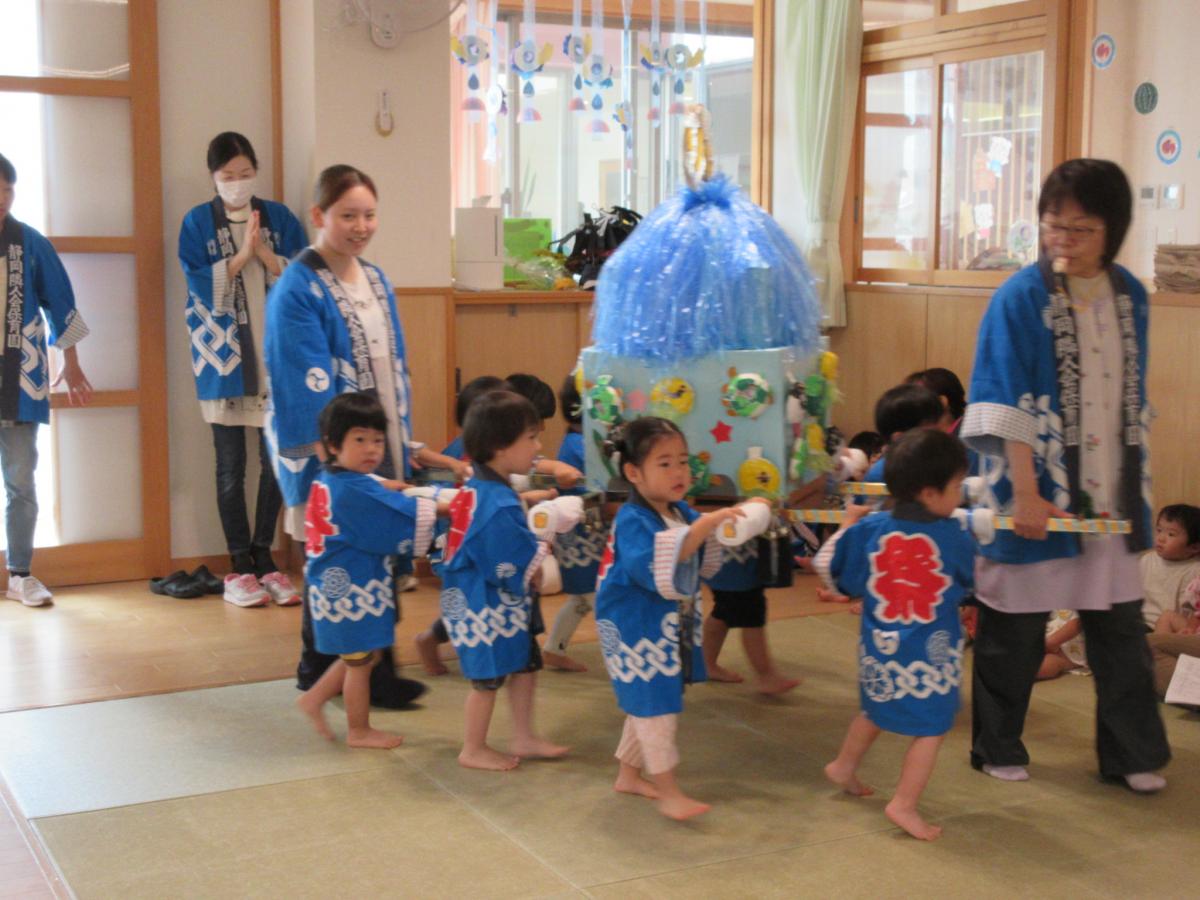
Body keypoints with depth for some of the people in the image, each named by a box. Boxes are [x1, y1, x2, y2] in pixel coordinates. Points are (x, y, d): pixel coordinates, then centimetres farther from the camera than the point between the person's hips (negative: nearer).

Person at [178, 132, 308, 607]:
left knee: (276, 461, 3)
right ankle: (239, 564, 10)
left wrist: (265, 254, -14)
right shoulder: (197, 223, 2)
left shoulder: (280, 217, 8)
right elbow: (202, 287, -8)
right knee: (231, 467, 2)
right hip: (225, 359, -2)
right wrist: (241, 256, -16)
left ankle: (264, 557, 15)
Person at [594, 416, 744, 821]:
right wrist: (701, 527, -43)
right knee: (655, 708, -4)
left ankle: (629, 774, 36)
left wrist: (718, 533, -7)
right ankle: (668, 792, 7)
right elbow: (653, 567, -39)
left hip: (673, 630, 9)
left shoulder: (683, 513, 2)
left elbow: (702, 565, 12)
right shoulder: (632, 522, -23)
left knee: (647, 707, 20)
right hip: (638, 631, -9)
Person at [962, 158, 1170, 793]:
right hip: (1037, 491, -4)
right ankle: (998, 749, 24)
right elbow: (1010, 407, -14)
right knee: (1015, 628, 7)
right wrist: (1025, 494, -18)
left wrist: (1135, 481, 13)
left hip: (1110, 493, 5)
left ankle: (1133, 754, 24)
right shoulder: (1020, 299, -11)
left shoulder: (1129, 296, 5)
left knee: (1120, 626, 10)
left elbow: (1132, 399, 14)